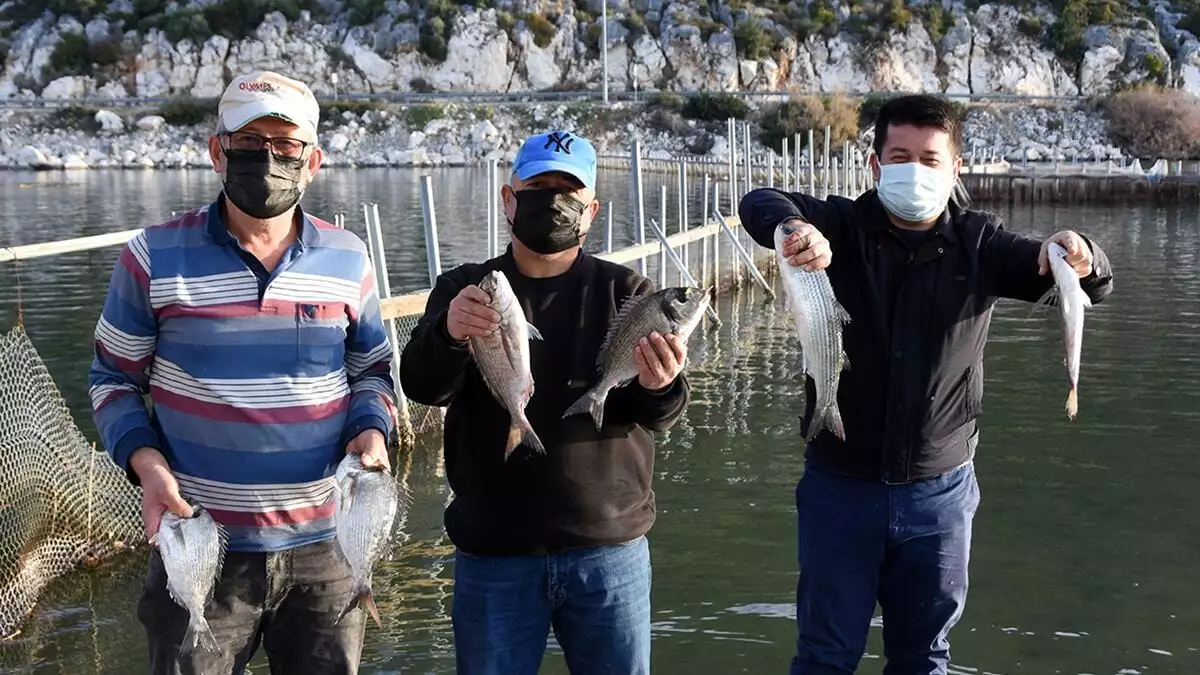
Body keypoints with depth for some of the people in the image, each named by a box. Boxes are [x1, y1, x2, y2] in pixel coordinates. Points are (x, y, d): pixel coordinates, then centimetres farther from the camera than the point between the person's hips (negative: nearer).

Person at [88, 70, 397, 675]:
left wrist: (371, 431, -5)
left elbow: (371, 369, 15)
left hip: (323, 549, 3)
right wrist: (145, 461, -12)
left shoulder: (347, 260, 3)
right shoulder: (155, 257, -4)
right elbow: (114, 378, 5)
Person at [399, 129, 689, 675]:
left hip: (610, 549, 0)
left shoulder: (626, 291, 4)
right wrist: (449, 334, -34)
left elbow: (659, 414, -6)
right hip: (492, 554, 0)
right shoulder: (463, 288, 4)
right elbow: (422, 386, -12)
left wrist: (660, 387, -30)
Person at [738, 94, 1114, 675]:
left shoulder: (978, 244, -1)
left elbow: (1090, 284, -6)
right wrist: (793, 228, -43)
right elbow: (759, 204, -19)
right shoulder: (842, 229, -4)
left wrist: (1079, 258, -31)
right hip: (839, 486, -1)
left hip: (939, 491, 1)